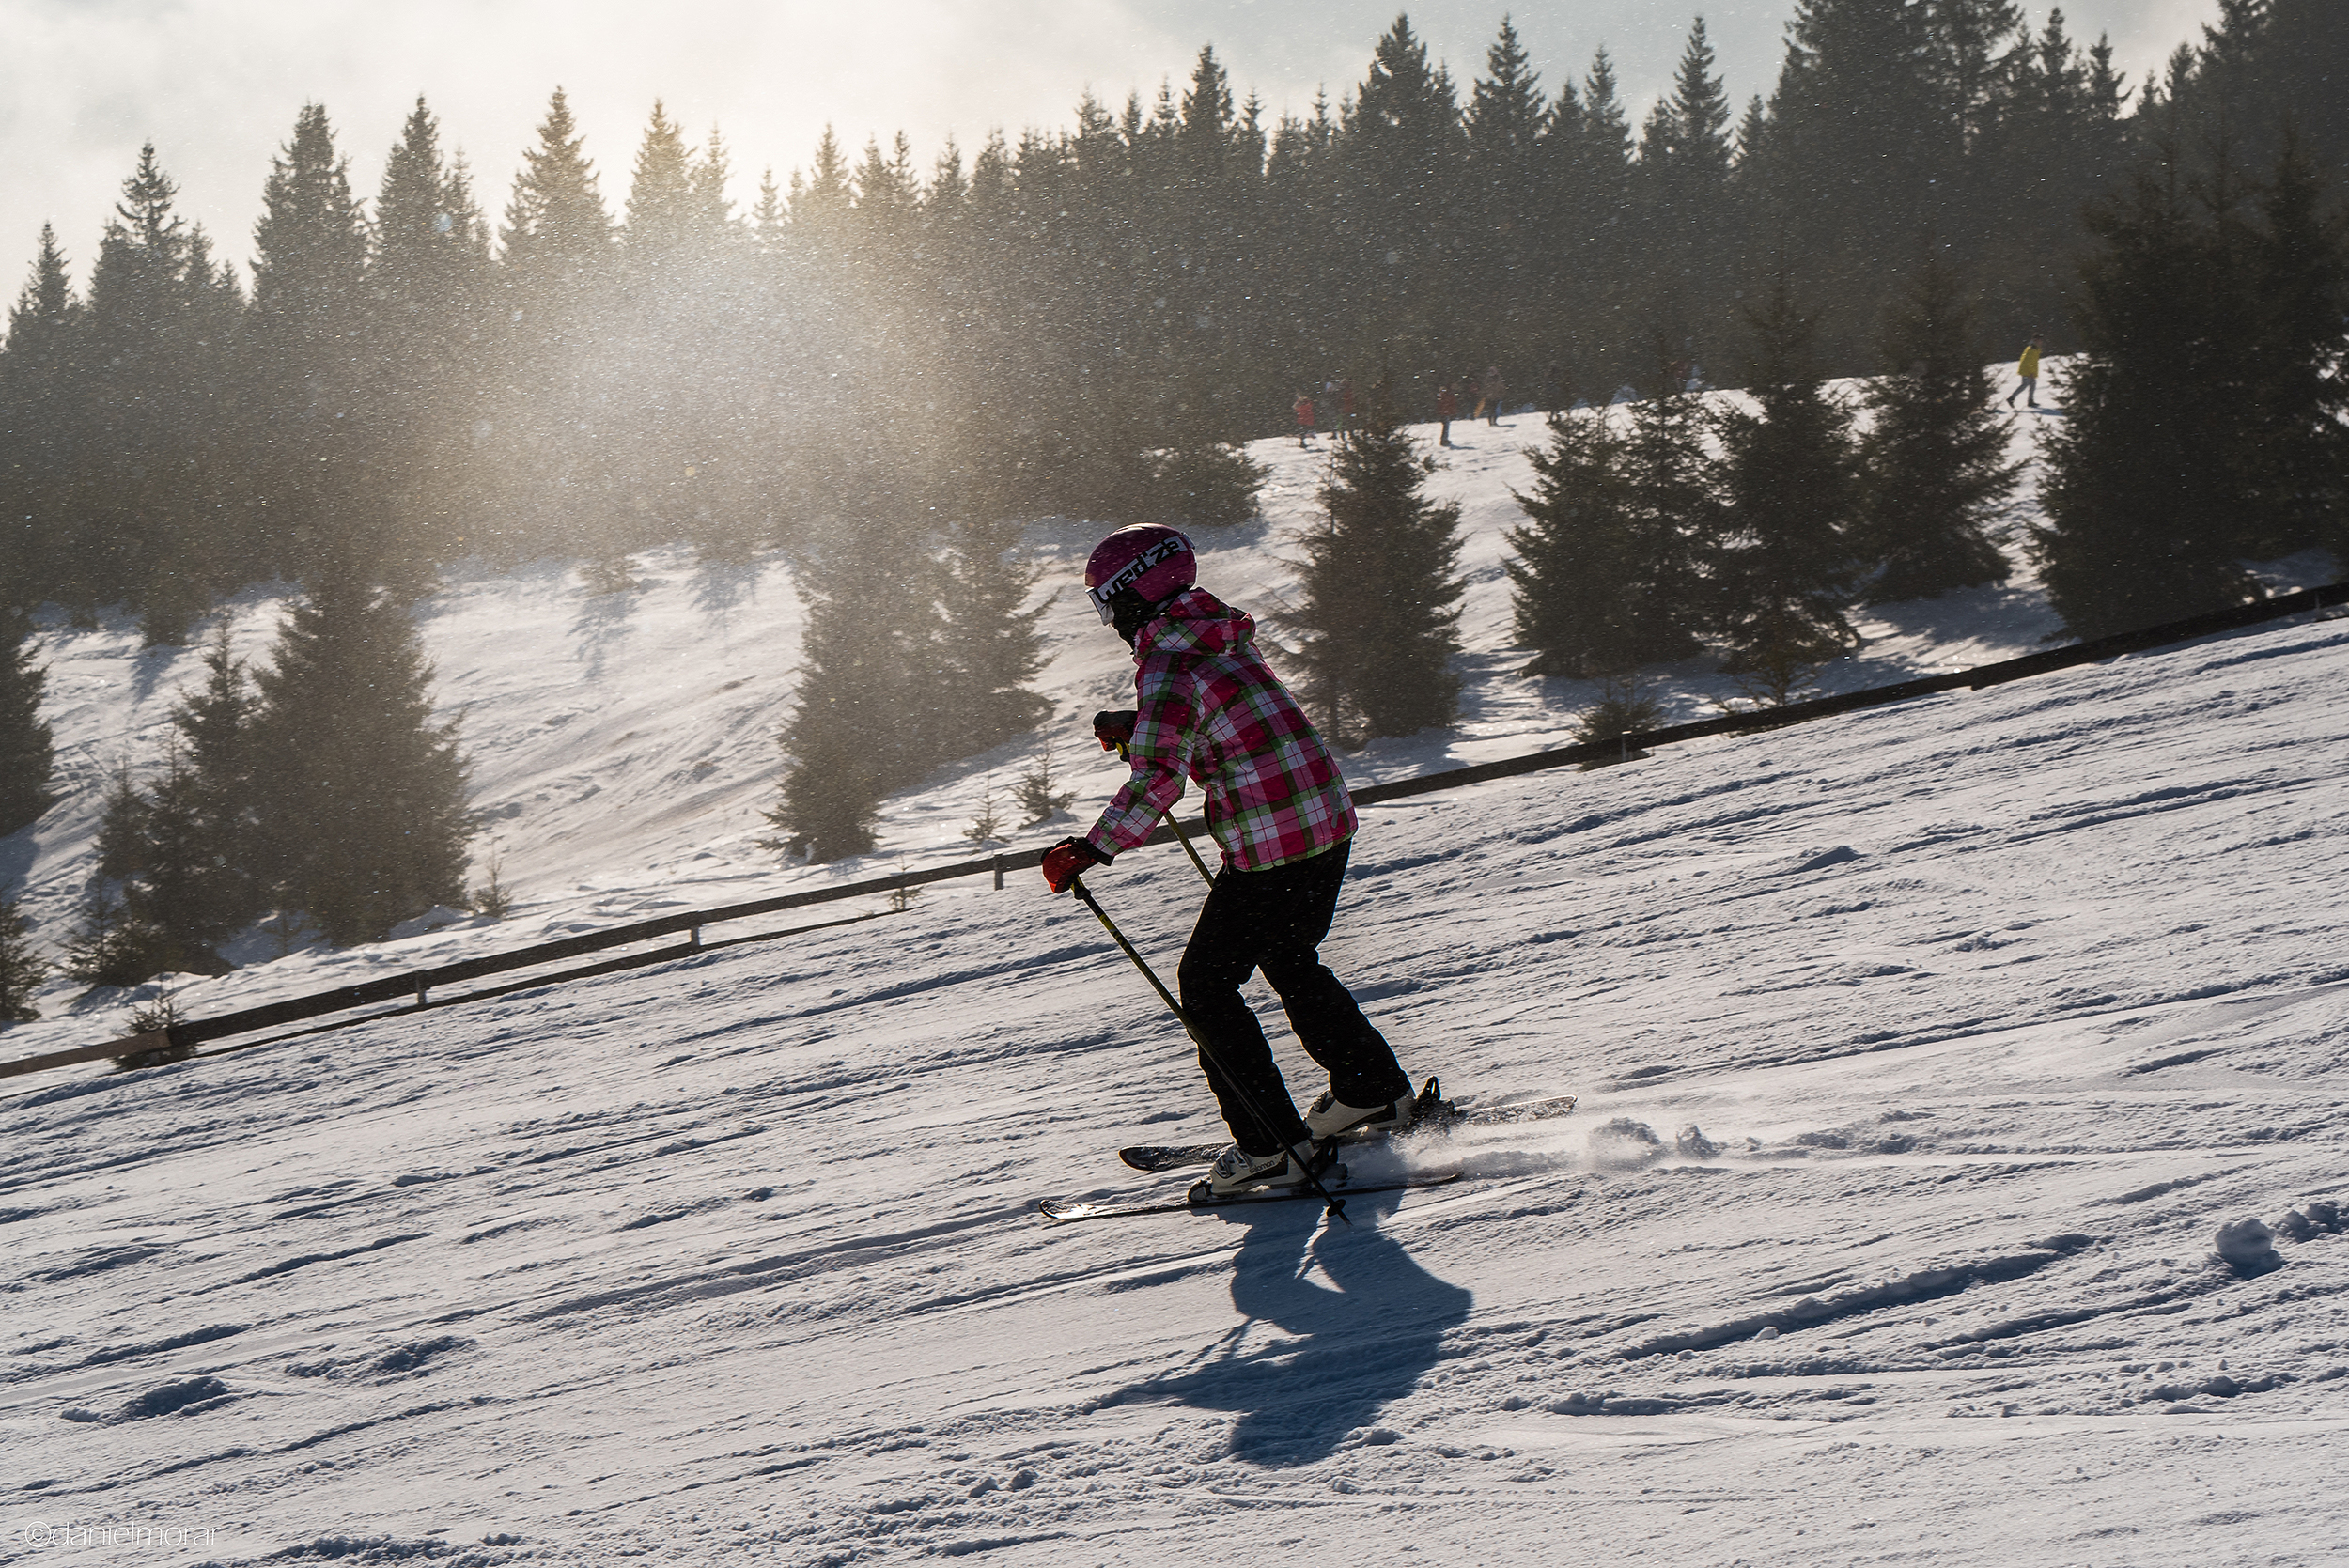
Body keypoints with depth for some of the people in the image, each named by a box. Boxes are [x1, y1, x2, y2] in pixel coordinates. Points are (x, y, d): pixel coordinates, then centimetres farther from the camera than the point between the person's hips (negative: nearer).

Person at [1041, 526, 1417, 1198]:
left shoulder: (1164, 667, -17)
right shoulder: (1227, 636, 11)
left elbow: (1157, 781, -25)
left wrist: (1090, 850, -19)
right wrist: (1134, 725, 31)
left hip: (1268, 850, -9)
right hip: (1330, 825, 9)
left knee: (1206, 984, 4)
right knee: (1290, 962, 28)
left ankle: (1271, 1147, 2)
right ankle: (1373, 1091, 37)